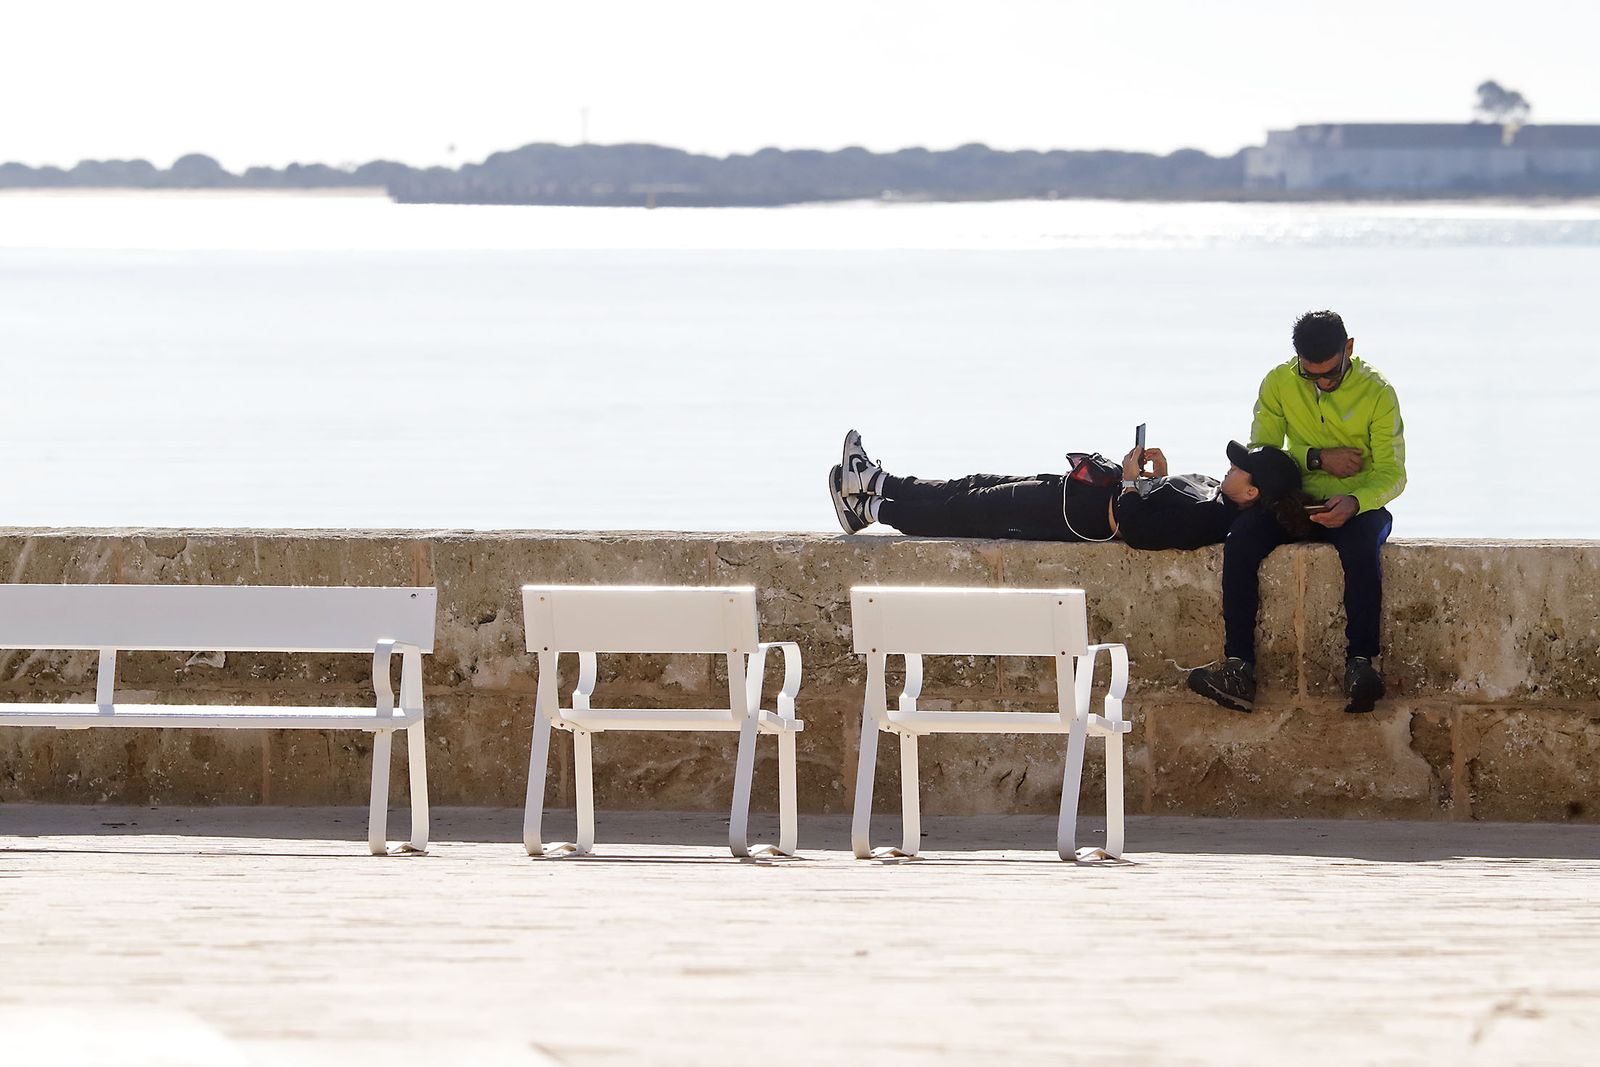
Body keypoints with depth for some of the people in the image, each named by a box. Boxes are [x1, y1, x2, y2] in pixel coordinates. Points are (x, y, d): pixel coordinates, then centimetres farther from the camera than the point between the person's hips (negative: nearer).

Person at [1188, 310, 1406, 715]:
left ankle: (1360, 663, -42)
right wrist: (1318, 459, -13)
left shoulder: (1377, 392, -6)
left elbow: (1391, 473, -9)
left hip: (1357, 506, -2)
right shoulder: (1279, 383, 2)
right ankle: (1238, 670, -36)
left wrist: (1354, 503, -30)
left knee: (1362, 544, -39)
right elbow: (1260, 452, 4)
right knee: (1241, 536, -29)